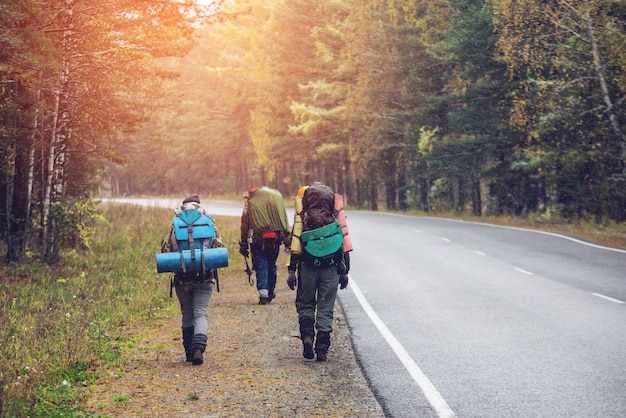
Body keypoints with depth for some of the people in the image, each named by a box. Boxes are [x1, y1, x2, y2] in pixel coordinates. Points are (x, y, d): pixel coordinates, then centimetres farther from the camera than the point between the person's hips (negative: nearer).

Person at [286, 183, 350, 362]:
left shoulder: (302, 218, -3)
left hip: (308, 267, -1)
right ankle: (322, 349, 4)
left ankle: (307, 335, -6)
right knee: (326, 309, 6)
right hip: (331, 268, 1)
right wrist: (345, 271, 11)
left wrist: (291, 270, 1)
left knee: (305, 304, 16)